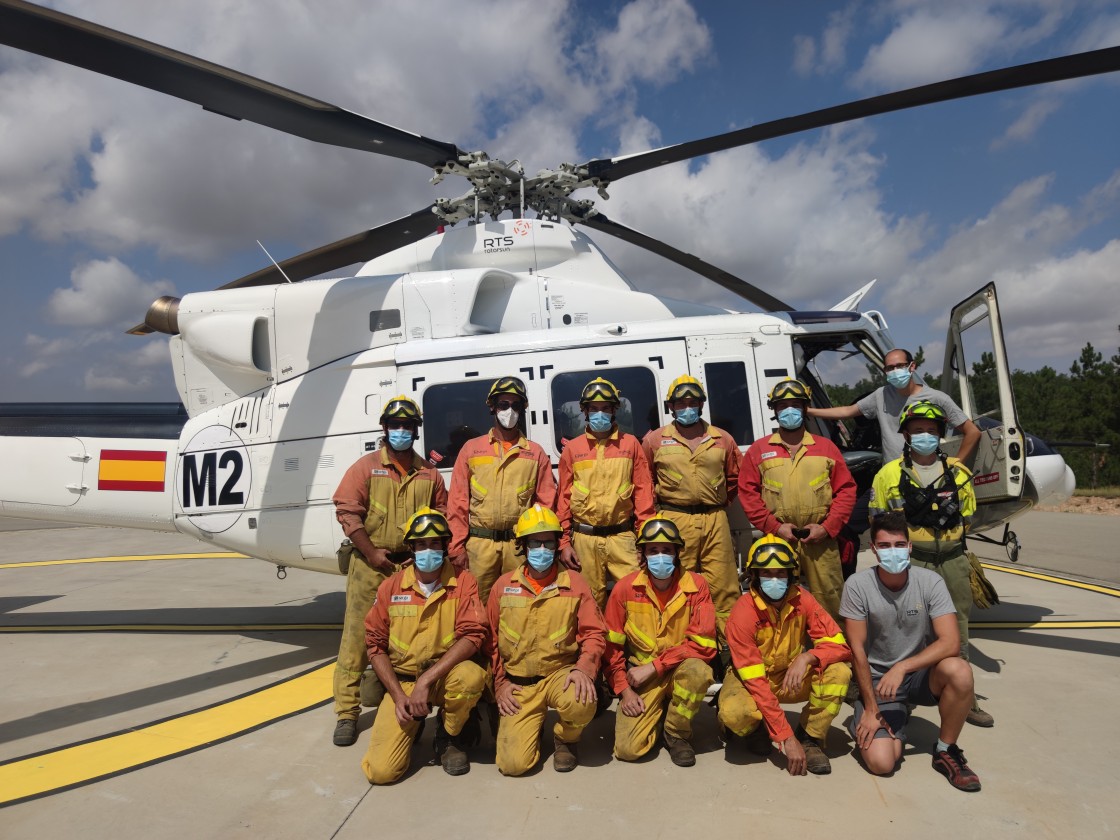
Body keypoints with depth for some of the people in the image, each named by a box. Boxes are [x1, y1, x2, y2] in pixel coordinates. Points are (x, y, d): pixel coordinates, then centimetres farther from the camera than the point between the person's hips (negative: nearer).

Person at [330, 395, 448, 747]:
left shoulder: (429, 474, 8)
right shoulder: (366, 467, -1)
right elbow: (347, 512, -7)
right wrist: (372, 553, -12)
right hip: (370, 566, -3)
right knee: (357, 637, 0)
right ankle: (347, 713, 10)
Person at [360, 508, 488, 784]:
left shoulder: (463, 582, -7)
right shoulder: (390, 587, -1)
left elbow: (473, 636, -16)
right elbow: (376, 645, 3)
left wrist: (426, 681, -24)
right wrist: (398, 695, -9)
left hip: (445, 675, -1)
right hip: (402, 680, 1)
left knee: (472, 676, -36)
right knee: (381, 771, -15)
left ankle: (448, 736, -2)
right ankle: (413, 724, 20)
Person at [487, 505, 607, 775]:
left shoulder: (573, 583, -2)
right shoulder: (503, 586, 1)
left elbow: (594, 633, -3)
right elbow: (491, 640, 7)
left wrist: (584, 669, -20)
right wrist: (499, 683, -1)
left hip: (560, 674, 0)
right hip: (517, 684, 1)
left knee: (582, 702, -35)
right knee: (513, 763, -14)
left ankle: (565, 738, 4)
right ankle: (532, 729, 23)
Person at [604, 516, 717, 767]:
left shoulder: (696, 586, -12)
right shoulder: (625, 588, -9)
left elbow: (703, 644, -17)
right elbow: (611, 646, -1)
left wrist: (653, 666, -20)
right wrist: (624, 689, -10)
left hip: (681, 671, 0)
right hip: (640, 677, 1)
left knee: (698, 670, -35)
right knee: (627, 749, -16)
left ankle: (677, 733, -5)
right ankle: (658, 711, 19)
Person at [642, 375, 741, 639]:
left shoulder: (722, 439, 11)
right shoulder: (654, 440, 7)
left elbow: (734, 478, 21)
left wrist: (717, 504, 14)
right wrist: (662, 505, 8)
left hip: (715, 521, 2)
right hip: (674, 521, -1)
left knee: (723, 586, 3)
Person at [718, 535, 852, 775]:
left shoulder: (801, 600, -16)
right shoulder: (743, 613, -27)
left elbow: (840, 645, -18)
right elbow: (754, 680, -29)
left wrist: (806, 657, -39)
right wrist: (786, 738, -32)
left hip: (790, 676, 3)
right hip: (751, 678, -3)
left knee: (839, 672, -24)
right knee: (733, 713, -35)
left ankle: (810, 738, -4)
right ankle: (756, 728, 3)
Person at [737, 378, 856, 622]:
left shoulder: (826, 447, 11)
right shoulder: (758, 450, 8)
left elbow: (846, 490, 7)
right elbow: (748, 492, 2)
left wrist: (827, 527, -5)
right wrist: (774, 527, -8)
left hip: (821, 541, 1)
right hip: (777, 541, -1)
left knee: (830, 601, 6)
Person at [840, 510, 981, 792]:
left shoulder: (930, 582, -12)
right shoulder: (857, 585, -15)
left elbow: (950, 642, -20)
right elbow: (857, 650, -12)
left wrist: (902, 667, -30)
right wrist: (871, 709, -12)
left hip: (920, 674, 2)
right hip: (876, 679, -1)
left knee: (959, 672, -33)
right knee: (880, 763, -20)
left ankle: (945, 751, -6)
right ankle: (897, 721, 16)